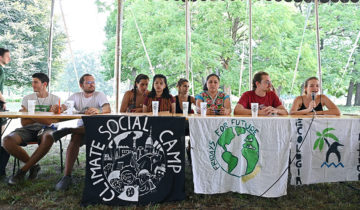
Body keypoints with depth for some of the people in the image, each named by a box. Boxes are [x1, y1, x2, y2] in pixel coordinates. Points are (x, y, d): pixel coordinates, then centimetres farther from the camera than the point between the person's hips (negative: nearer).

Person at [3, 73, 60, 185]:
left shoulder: (55, 99, 4)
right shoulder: (27, 98, 11)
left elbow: (49, 121, -10)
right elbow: (24, 122, 1)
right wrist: (43, 118, -9)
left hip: (45, 129, -3)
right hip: (28, 129, 3)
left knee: (48, 138, -40)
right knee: (7, 141, -28)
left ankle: (23, 170, -19)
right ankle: (33, 166, -6)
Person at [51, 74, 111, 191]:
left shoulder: (99, 95, 4)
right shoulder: (76, 96, 14)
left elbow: (108, 109, -16)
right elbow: (63, 107, 0)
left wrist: (98, 110, -39)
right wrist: (57, 108, -26)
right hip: (81, 128, 2)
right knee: (75, 138, -31)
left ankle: (69, 130, -30)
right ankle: (67, 176, -33)